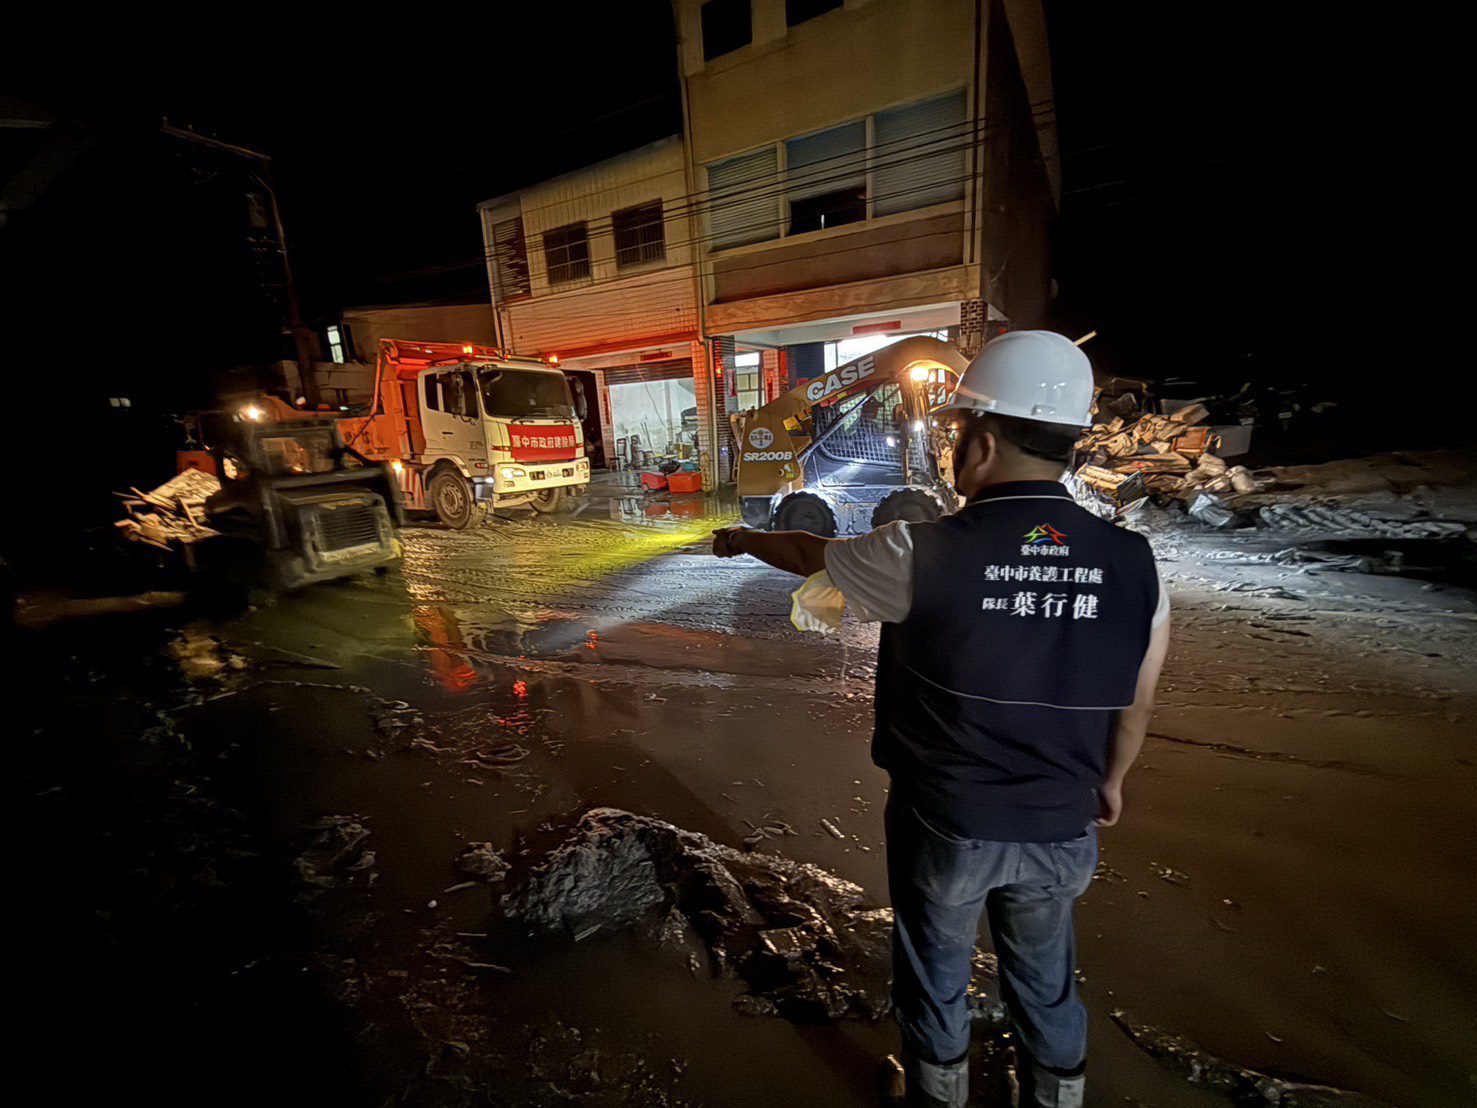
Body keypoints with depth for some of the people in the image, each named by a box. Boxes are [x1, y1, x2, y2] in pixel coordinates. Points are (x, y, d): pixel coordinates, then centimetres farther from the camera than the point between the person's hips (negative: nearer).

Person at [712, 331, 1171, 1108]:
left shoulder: (920, 554, -24)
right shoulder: (1133, 564, -12)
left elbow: (811, 554, -6)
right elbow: (1135, 709, 1)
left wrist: (742, 538, 15)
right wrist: (1109, 782, 20)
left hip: (943, 822, -2)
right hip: (1062, 829, 3)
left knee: (936, 973, 25)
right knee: (1045, 978, 28)